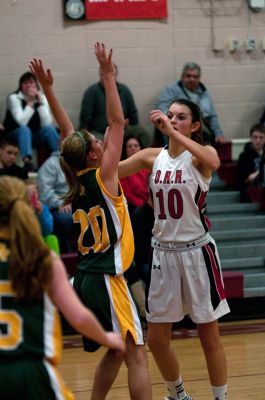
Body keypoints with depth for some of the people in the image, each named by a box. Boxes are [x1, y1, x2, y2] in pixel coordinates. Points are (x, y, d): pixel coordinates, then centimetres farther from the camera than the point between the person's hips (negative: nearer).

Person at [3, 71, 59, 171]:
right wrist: (30, 102, -25)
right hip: (16, 135, -3)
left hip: (34, 136, 3)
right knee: (24, 129, -36)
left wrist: (40, 102, -21)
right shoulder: (14, 98, -11)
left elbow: (46, 123, -16)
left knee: (50, 129, -25)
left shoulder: (42, 98, -1)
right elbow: (22, 122, -26)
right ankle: (27, 161, -55)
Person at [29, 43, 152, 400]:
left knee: (115, 352, 20)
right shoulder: (102, 177, -11)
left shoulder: (76, 180, 6)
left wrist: (47, 88, 16)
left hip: (84, 278, 8)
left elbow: (67, 132, 14)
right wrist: (108, 76, -6)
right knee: (136, 355, -9)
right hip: (106, 279, -8)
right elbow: (117, 122, -9)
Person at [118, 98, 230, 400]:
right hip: (163, 252, 4)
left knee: (209, 339, 2)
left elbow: (213, 162, -33)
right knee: (156, 340, 9)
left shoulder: (200, 155, -8)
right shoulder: (153, 157, 4)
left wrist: (172, 132, -35)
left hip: (196, 252, -4)